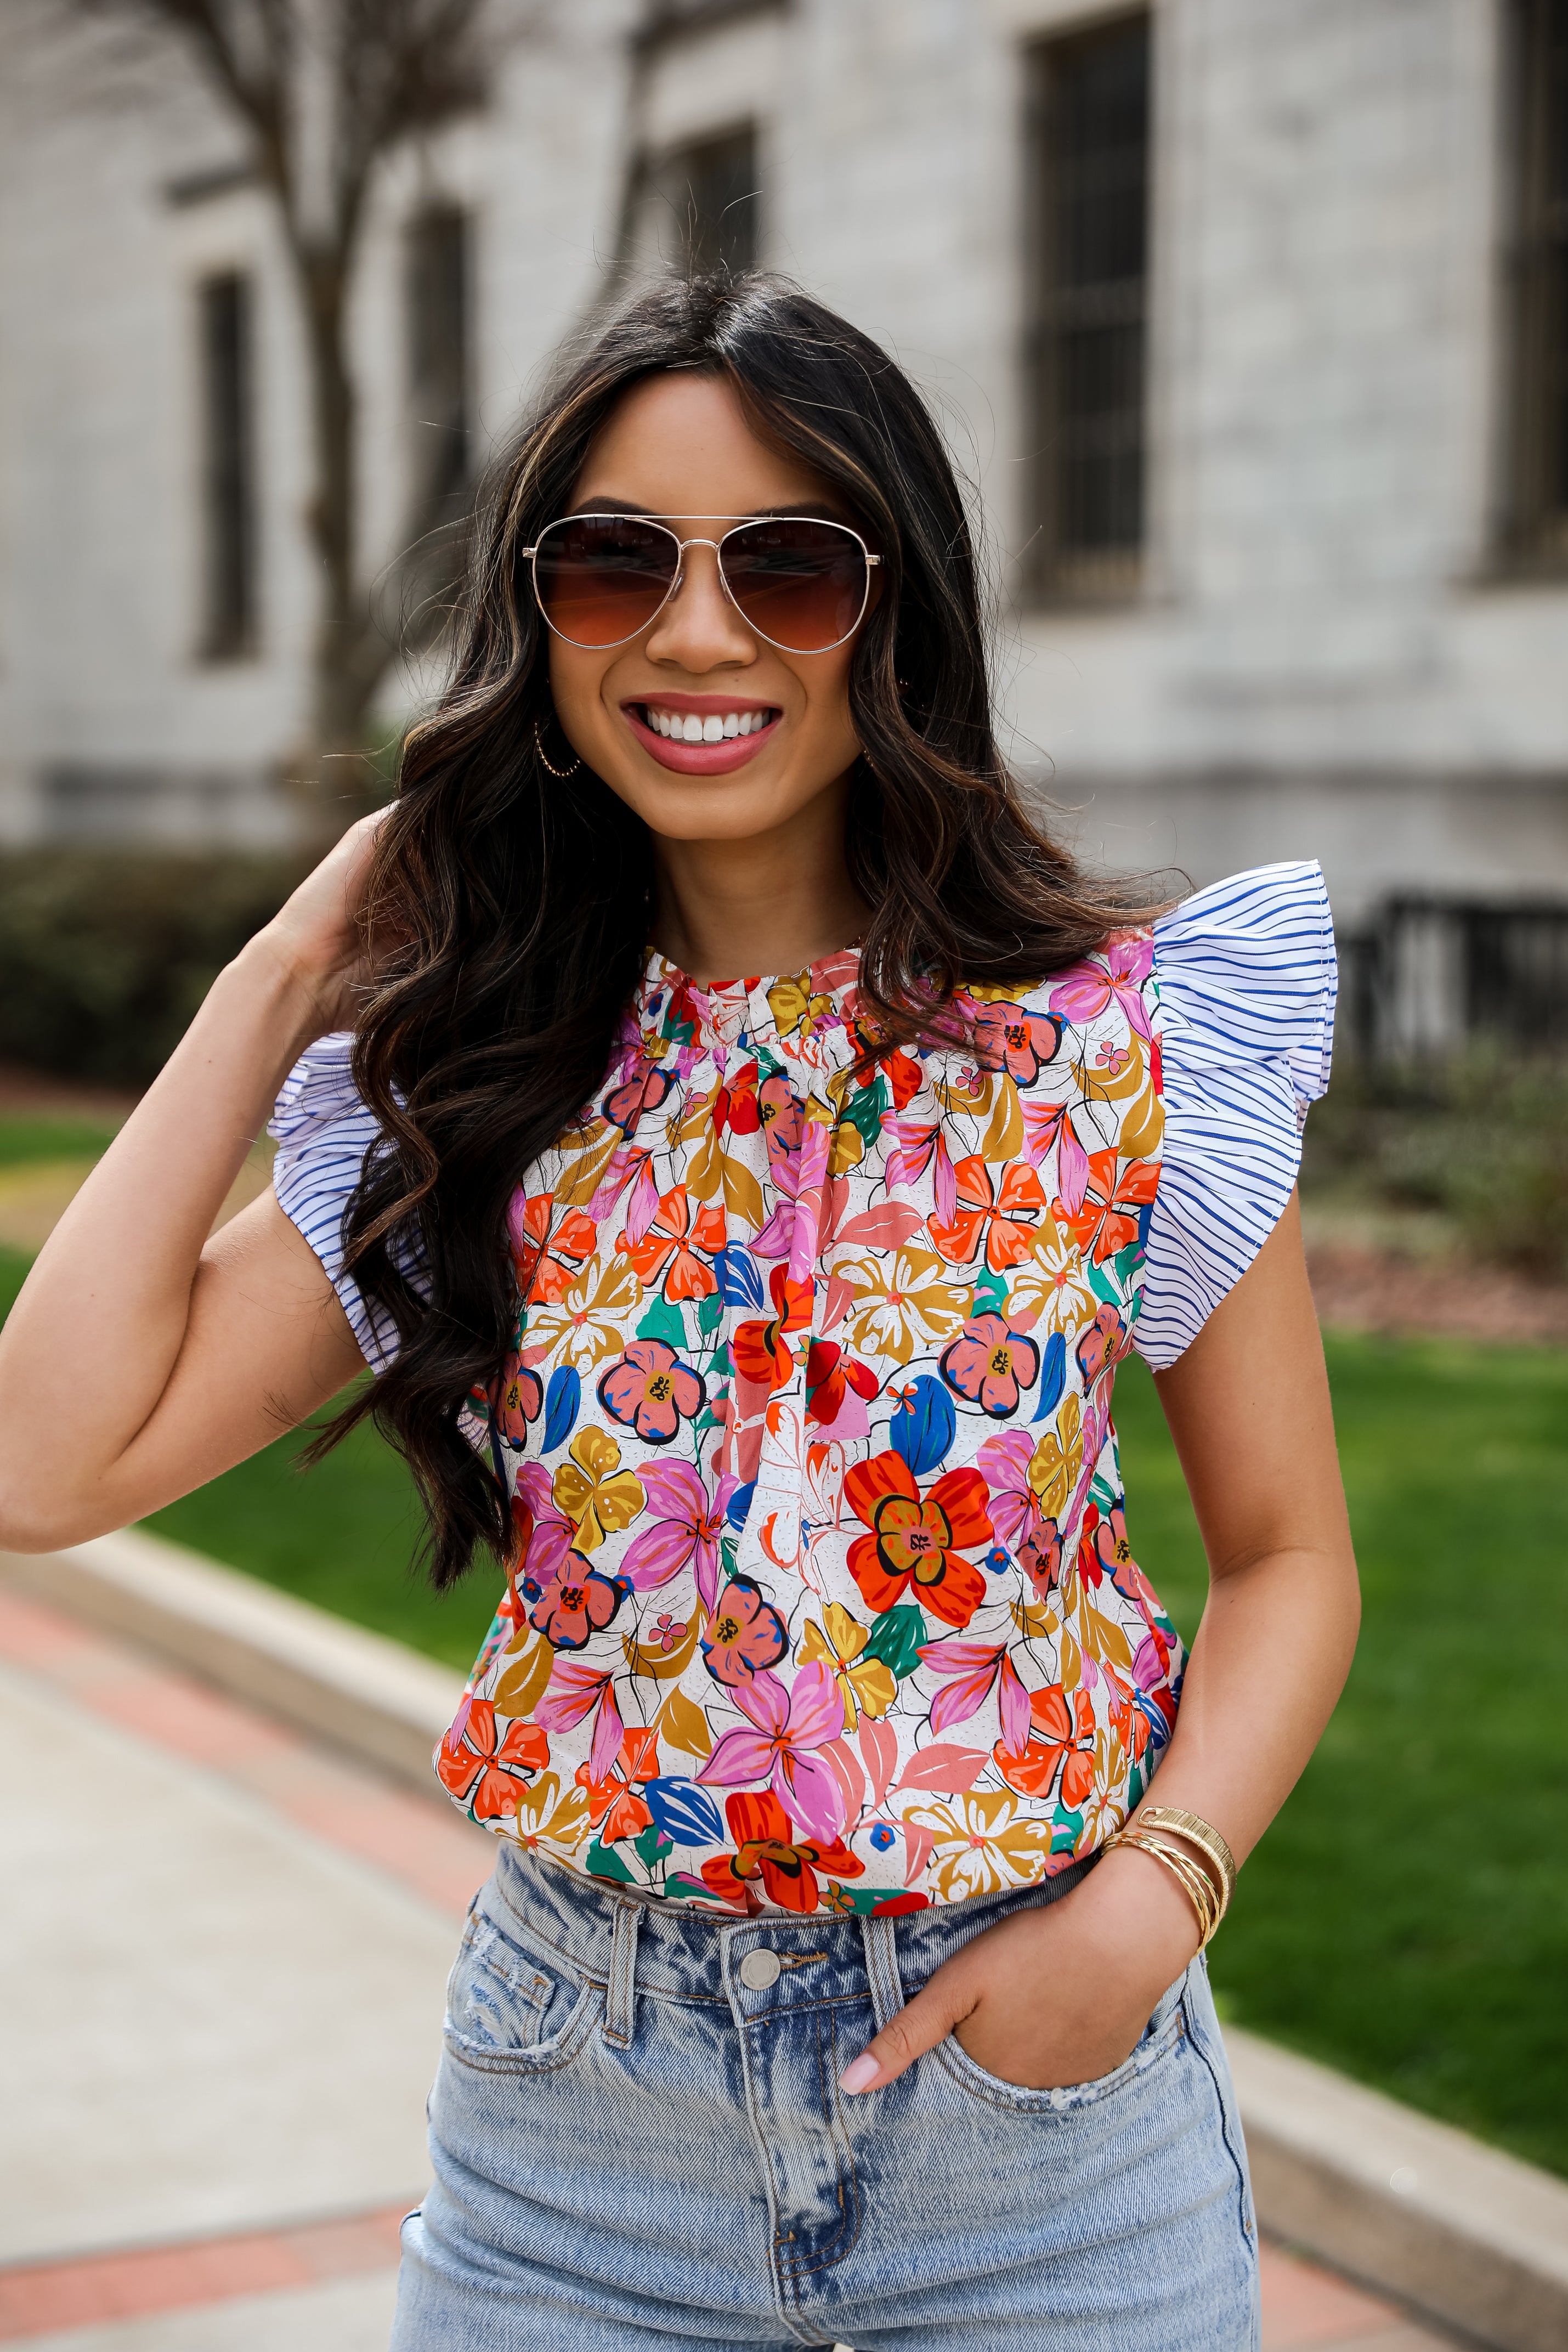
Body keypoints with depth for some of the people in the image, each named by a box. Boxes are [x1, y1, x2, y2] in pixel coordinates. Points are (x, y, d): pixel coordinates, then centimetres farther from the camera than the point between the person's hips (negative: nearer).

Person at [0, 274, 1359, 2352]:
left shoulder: (1122, 1040, -7)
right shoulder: (469, 1083, -1)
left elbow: (1289, 1556, 0)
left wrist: (1151, 1897, -17)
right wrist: (282, 975, -5)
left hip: (1039, 2078, -1)